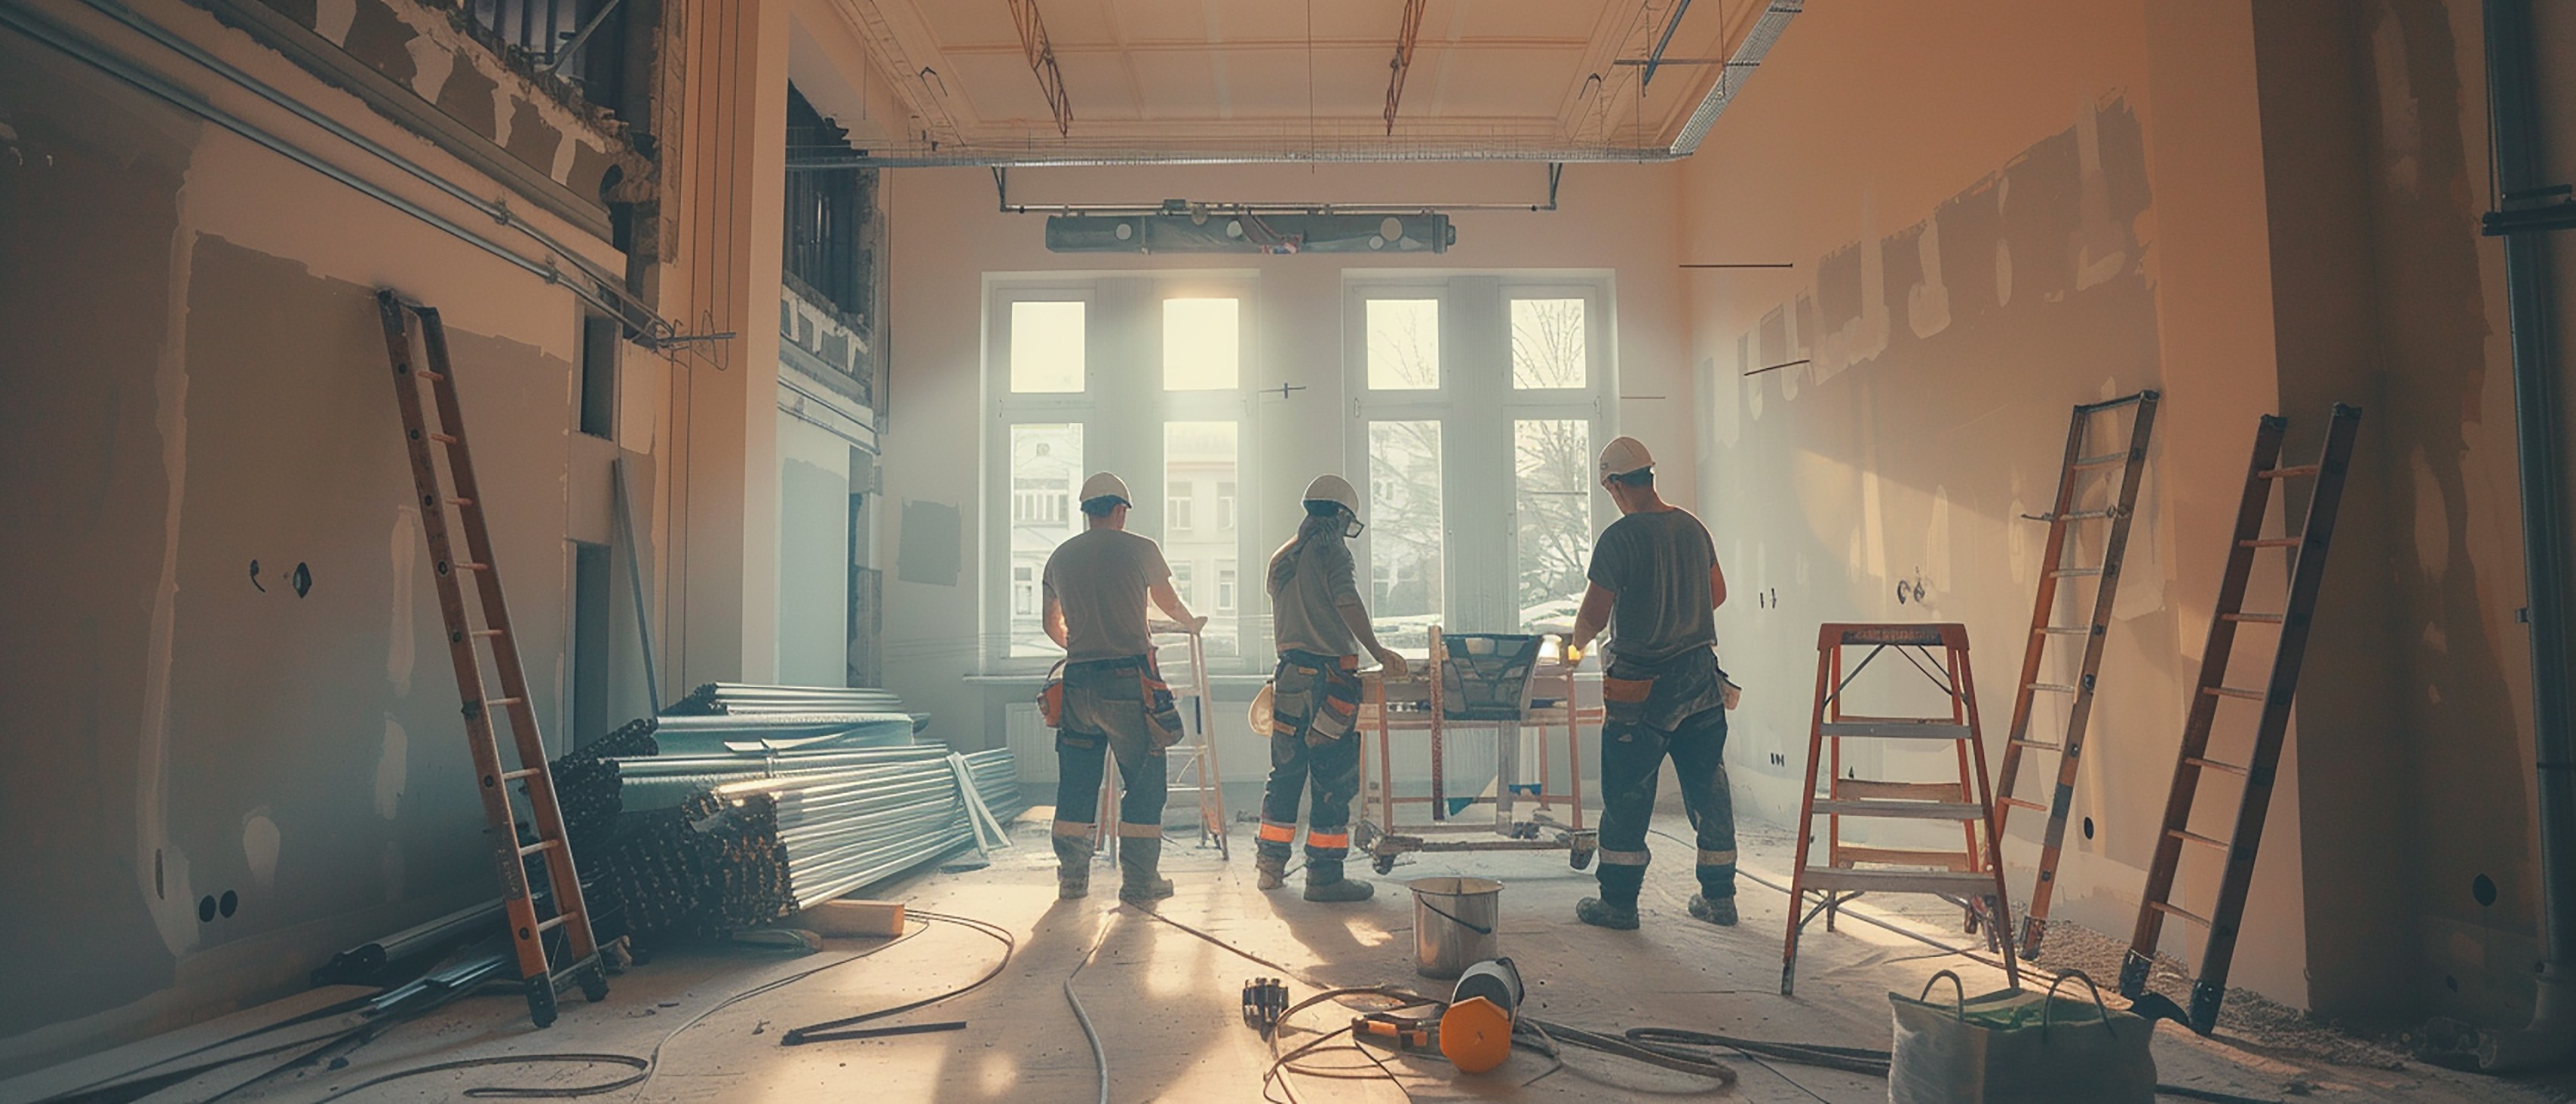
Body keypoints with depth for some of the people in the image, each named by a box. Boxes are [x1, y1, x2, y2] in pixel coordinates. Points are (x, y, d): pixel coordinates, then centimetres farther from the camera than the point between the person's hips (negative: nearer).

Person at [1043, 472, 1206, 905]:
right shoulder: (1140, 549, 2)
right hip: (1128, 681, -4)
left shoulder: (1061, 557, 13)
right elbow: (1170, 603, 19)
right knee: (1144, 781, 4)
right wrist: (1193, 622, 40)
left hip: (1077, 682, 4)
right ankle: (1140, 881, 6)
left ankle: (1072, 876, 19)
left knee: (1076, 783, 12)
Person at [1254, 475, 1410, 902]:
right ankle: (1325, 875, 0)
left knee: (1286, 772, 16)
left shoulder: (1281, 558, 17)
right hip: (1329, 676, -8)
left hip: (1290, 671, 8)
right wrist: (1377, 651, -21)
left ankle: (1271, 864, 22)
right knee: (1334, 779, -2)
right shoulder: (1331, 550, -6)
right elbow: (1347, 603, -20)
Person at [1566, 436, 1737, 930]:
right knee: (1708, 788, 13)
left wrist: (1576, 644, 8)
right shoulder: (1693, 528, 6)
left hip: (1643, 686, -6)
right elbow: (1717, 593, 18)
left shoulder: (1619, 538, -15)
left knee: (1627, 795, 4)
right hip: (1702, 674, 7)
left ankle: (1619, 902, 12)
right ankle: (1719, 897, 22)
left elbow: (1595, 614, -13)